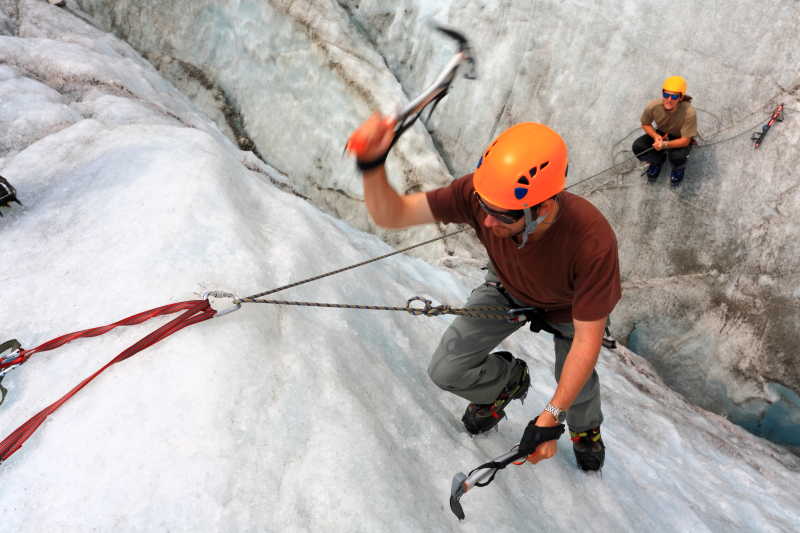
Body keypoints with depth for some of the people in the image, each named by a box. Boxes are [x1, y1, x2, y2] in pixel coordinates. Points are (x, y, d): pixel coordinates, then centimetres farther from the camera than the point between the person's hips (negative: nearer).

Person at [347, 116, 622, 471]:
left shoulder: (593, 242, -44)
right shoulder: (476, 193, -37)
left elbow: (586, 339, -33)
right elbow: (390, 214, -30)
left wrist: (551, 417, -35)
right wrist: (371, 164, -50)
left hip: (567, 306, -2)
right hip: (507, 289, 2)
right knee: (446, 371, -6)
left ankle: (586, 428, 37)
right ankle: (508, 382, 31)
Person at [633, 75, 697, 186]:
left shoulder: (689, 113, -35)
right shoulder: (652, 106, -27)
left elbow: (685, 140, -27)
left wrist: (665, 145, -44)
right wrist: (656, 136, -25)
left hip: (680, 140, -3)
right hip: (661, 134, 3)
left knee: (676, 157, -36)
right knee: (638, 147, -22)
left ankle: (679, 168, 7)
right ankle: (658, 160, 13)